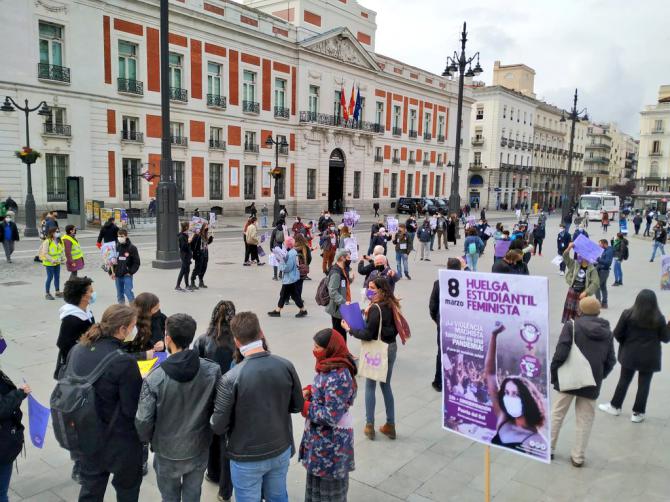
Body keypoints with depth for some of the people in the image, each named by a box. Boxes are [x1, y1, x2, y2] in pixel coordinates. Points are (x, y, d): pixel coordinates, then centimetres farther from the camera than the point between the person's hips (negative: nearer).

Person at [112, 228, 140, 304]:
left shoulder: (132, 248, -6)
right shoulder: (116, 247, 6)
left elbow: (136, 262, -4)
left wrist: (130, 272, -11)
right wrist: (112, 272, 3)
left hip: (127, 275, -5)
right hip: (117, 276, 5)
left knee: (128, 292, -13)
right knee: (119, 294, 11)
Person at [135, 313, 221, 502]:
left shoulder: (155, 377, -24)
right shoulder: (213, 371, -18)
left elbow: (144, 420, -16)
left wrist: (147, 439, 5)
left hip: (166, 453, -1)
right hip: (199, 449, 2)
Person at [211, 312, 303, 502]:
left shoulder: (230, 379, -25)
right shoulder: (286, 366, -14)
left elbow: (218, 426, -17)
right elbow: (297, 406, -1)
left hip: (247, 458, -3)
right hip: (281, 451, 4)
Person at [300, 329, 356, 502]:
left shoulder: (338, 377, -30)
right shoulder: (328, 366, -1)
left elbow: (331, 416, -29)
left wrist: (303, 406, -20)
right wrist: (308, 390, -5)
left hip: (332, 440, -9)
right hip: (320, 435, 9)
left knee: (329, 486, 12)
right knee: (316, 479, 25)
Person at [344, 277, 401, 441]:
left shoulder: (375, 309, -20)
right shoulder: (392, 306, 2)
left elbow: (368, 335, -21)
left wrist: (350, 330, -11)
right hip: (391, 348, 7)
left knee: (370, 387, 8)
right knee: (386, 386, 17)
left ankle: (369, 426, 14)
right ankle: (390, 426, 22)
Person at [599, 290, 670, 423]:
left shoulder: (628, 314, -11)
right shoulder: (659, 318, -9)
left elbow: (617, 334, -8)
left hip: (630, 354, 0)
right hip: (649, 357, 0)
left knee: (624, 380, 16)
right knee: (644, 384, 11)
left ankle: (615, 406, 27)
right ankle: (637, 413, 18)